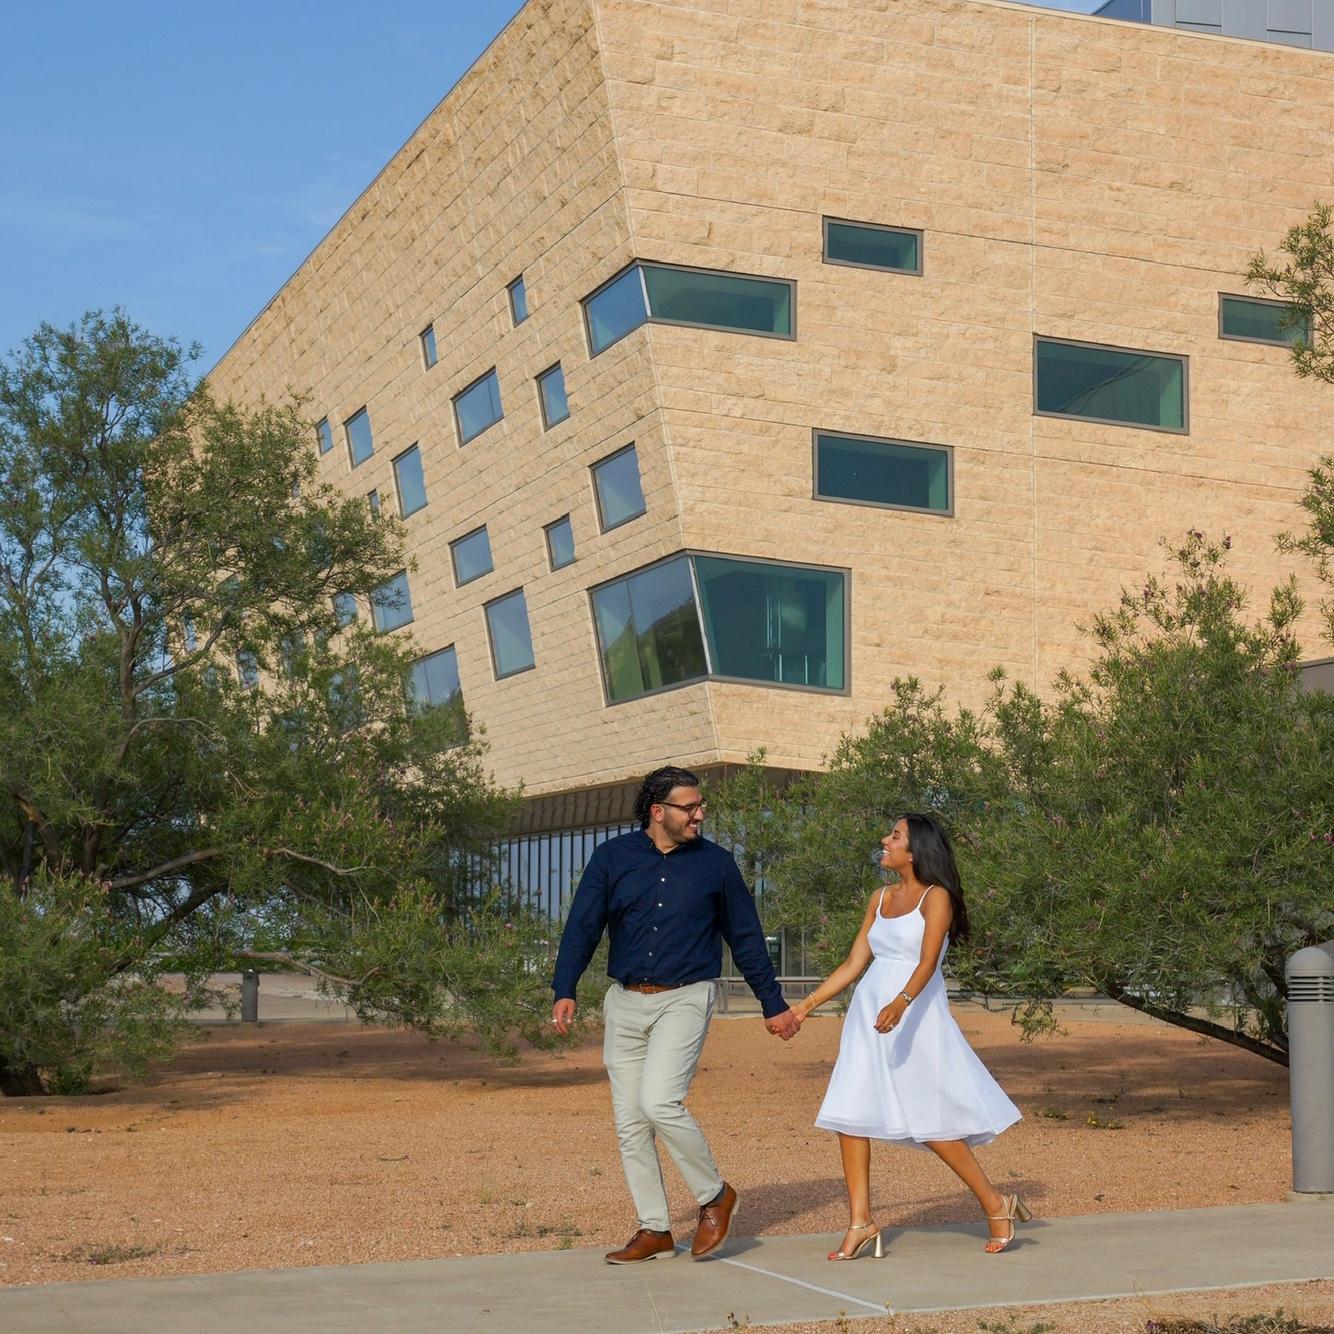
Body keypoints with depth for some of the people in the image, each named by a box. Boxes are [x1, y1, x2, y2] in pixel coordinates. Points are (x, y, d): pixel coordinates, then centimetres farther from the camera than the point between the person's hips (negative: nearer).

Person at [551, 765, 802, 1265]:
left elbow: (745, 938, 11)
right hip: (625, 1002, 3)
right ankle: (654, 1230, 16)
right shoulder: (612, 858, 2)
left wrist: (773, 1003, 14)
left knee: (659, 1102, -20)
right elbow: (582, 926, 0)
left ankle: (714, 1196, 2)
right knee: (629, 1120, 4)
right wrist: (564, 990, -13)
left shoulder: (716, 863, 2)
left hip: (685, 1000, -3)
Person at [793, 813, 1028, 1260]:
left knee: (934, 1125, -5)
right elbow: (853, 964, 16)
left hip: (915, 1017, -7)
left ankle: (996, 1205, 12)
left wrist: (901, 1003, -36)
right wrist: (804, 1006, 13)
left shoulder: (936, 897, -6)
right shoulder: (880, 899, 14)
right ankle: (860, 1223, 3)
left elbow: (927, 962, -19)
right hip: (867, 1013, 7)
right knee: (849, 1113, -3)